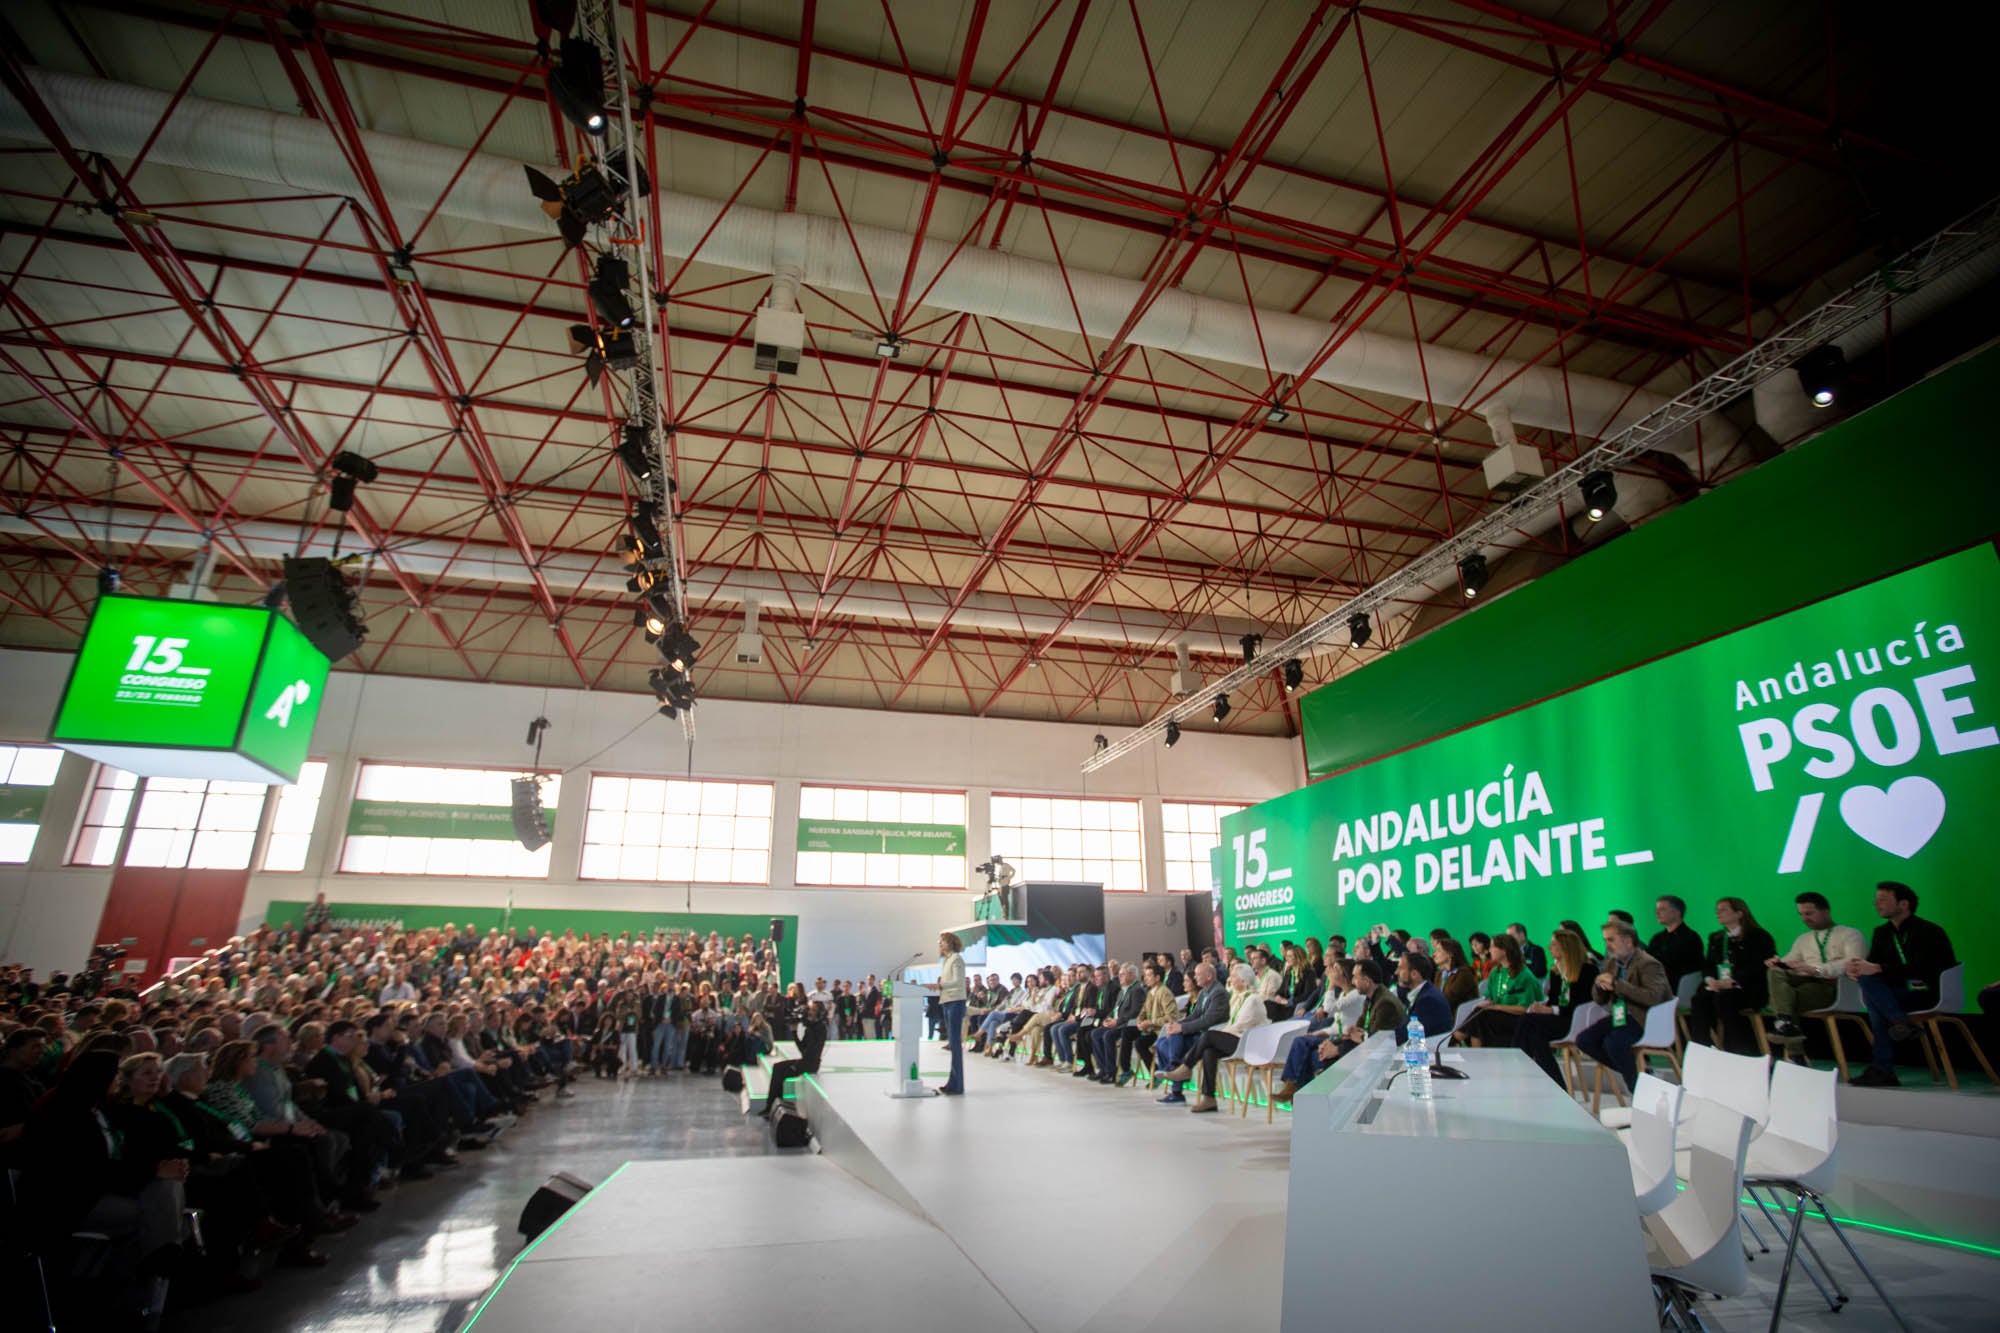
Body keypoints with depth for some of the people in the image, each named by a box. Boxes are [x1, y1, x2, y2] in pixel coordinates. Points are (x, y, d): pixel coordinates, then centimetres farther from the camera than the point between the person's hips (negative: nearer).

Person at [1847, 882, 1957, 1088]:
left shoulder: (1930, 931, -7)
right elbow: (1872, 963, 6)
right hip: (1898, 993, 6)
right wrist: (1857, 967, -18)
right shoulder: (1882, 932, 14)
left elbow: (1920, 969, -21)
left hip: (1930, 995, -6)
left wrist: (1877, 969, -30)